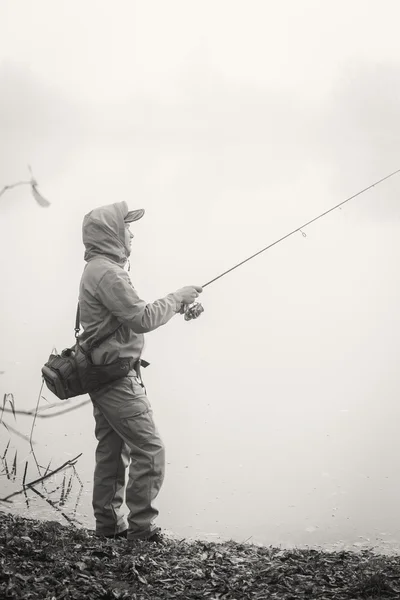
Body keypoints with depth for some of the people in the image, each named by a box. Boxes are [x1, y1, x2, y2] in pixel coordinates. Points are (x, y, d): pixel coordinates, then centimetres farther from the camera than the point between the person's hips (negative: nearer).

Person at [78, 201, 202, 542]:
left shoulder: (98, 270, 16)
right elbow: (142, 319, -21)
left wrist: (172, 305, 9)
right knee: (150, 451, -7)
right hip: (118, 377, -11)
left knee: (112, 451, 13)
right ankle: (141, 529, -4)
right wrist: (176, 299, -9)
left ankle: (109, 525, 19)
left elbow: (129, 318, 18)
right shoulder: (107, 272, -17)